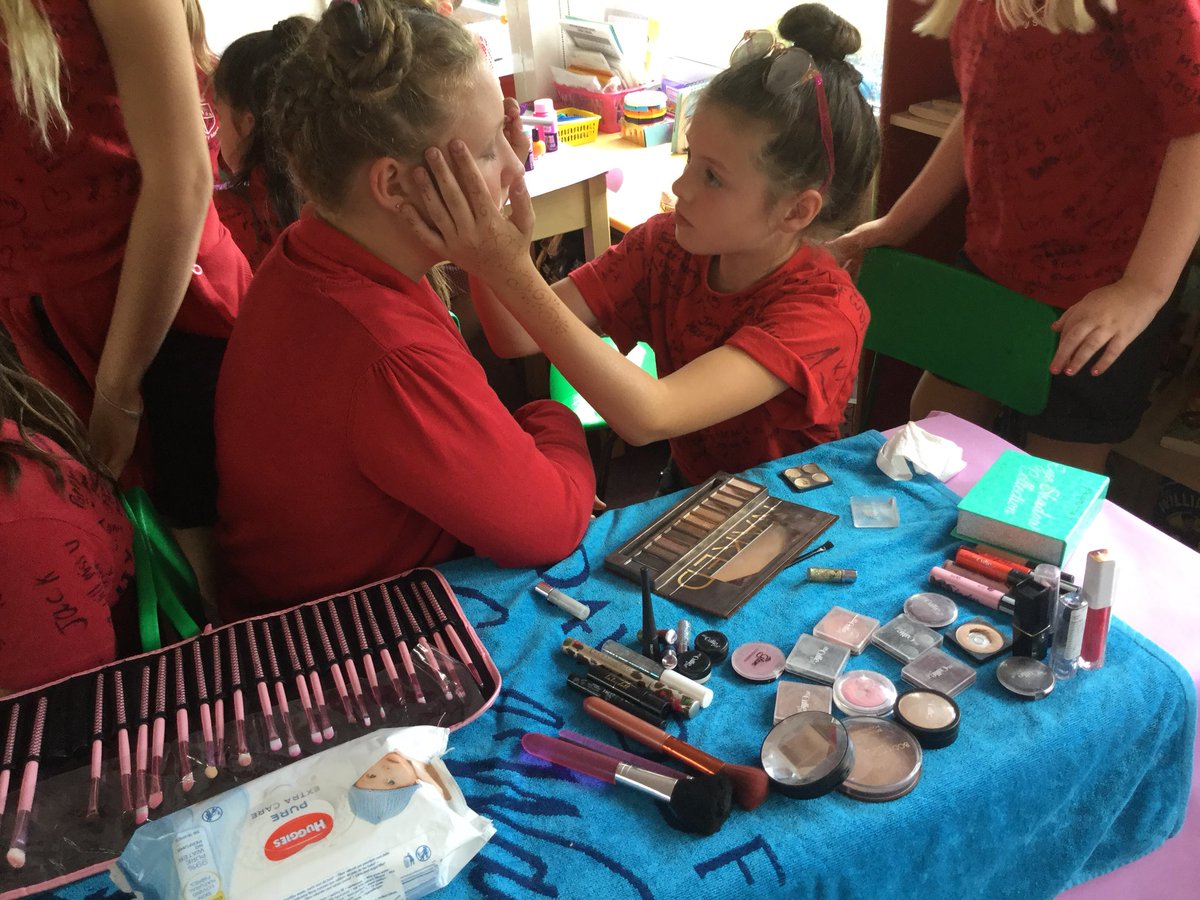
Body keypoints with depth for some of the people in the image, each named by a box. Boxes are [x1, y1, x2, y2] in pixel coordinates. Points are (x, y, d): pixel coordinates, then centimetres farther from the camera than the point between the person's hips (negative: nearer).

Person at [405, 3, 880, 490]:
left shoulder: (824, 311, -25)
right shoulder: (667, 242, -11)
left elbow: (647, 417, -37)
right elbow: (515, 336, -17)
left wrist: (510, 271, -42)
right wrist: (484, 228, -34)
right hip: (683, 494, 4)